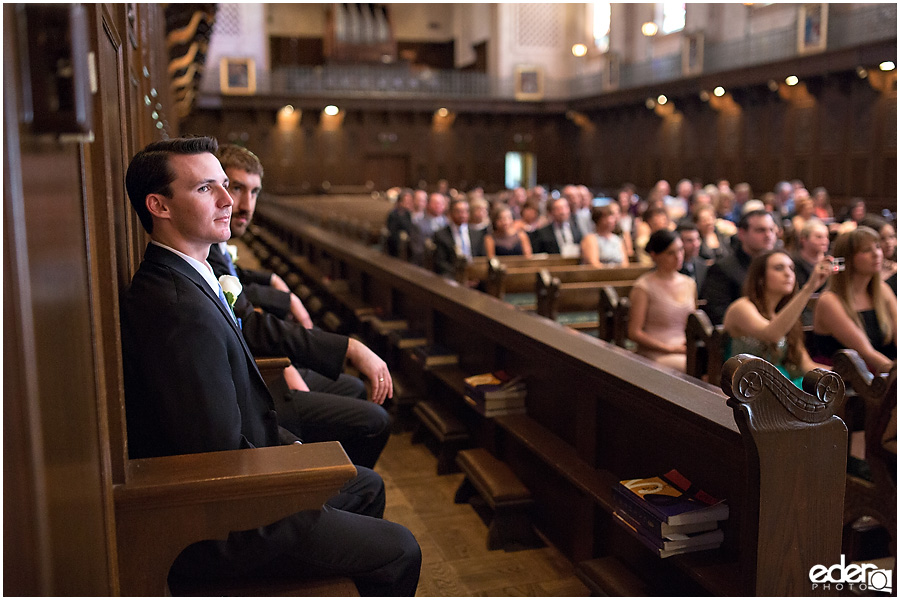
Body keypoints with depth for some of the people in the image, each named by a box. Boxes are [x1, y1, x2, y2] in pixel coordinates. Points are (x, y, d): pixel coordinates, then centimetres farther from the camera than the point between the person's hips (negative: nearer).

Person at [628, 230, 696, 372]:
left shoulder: (689, 284, 15)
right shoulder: (644, 287, -4)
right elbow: (634, 332, -6)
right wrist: (671, 349, -10)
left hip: (684, 349, 6)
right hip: (655, 355, -6)